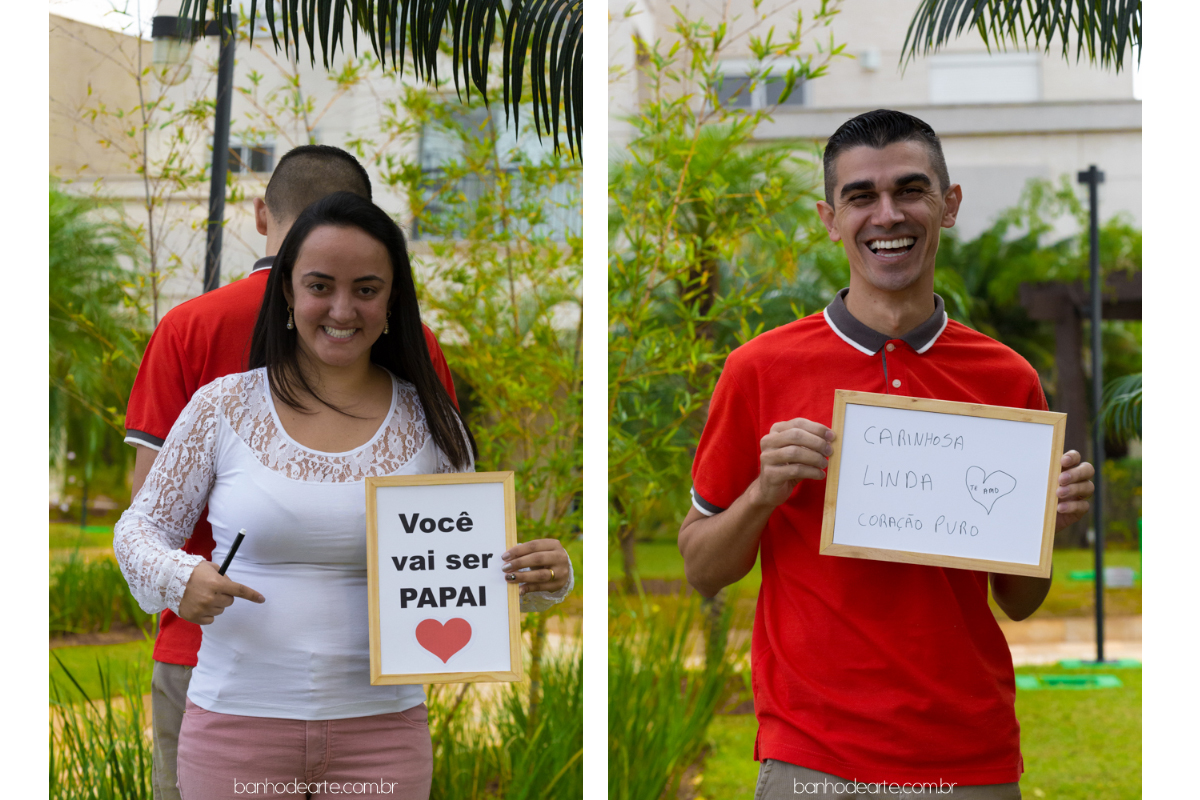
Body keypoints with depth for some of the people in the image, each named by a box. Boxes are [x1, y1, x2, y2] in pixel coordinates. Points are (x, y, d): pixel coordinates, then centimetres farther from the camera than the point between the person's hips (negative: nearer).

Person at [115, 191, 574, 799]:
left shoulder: (429, 423, 3)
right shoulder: (224, 407, 0)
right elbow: (142, 527, 7)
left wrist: (540, 580, -13)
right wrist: (174, 578, -15)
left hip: (381, 729, 1)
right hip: (236, 721, -1)